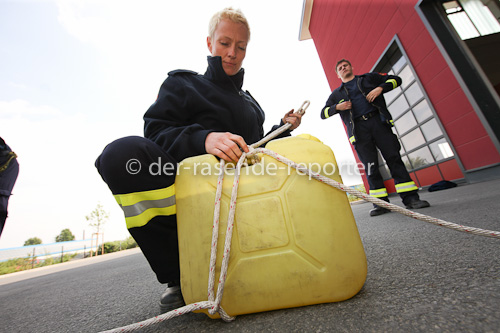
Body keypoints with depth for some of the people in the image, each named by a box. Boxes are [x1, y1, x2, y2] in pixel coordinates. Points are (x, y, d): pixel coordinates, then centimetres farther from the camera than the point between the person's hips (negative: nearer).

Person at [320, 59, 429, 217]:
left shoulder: (369, 78, 23)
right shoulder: (337, 94, 22)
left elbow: (395, 79, 20)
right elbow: (324, 113, 16)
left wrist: (380, 88, 0)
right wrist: (337, 107, -3)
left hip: (378, 121, 0)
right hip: (358, 129, 0)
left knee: (393, 156, -8)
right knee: (370, 165, -5)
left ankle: (411, 198, -3)